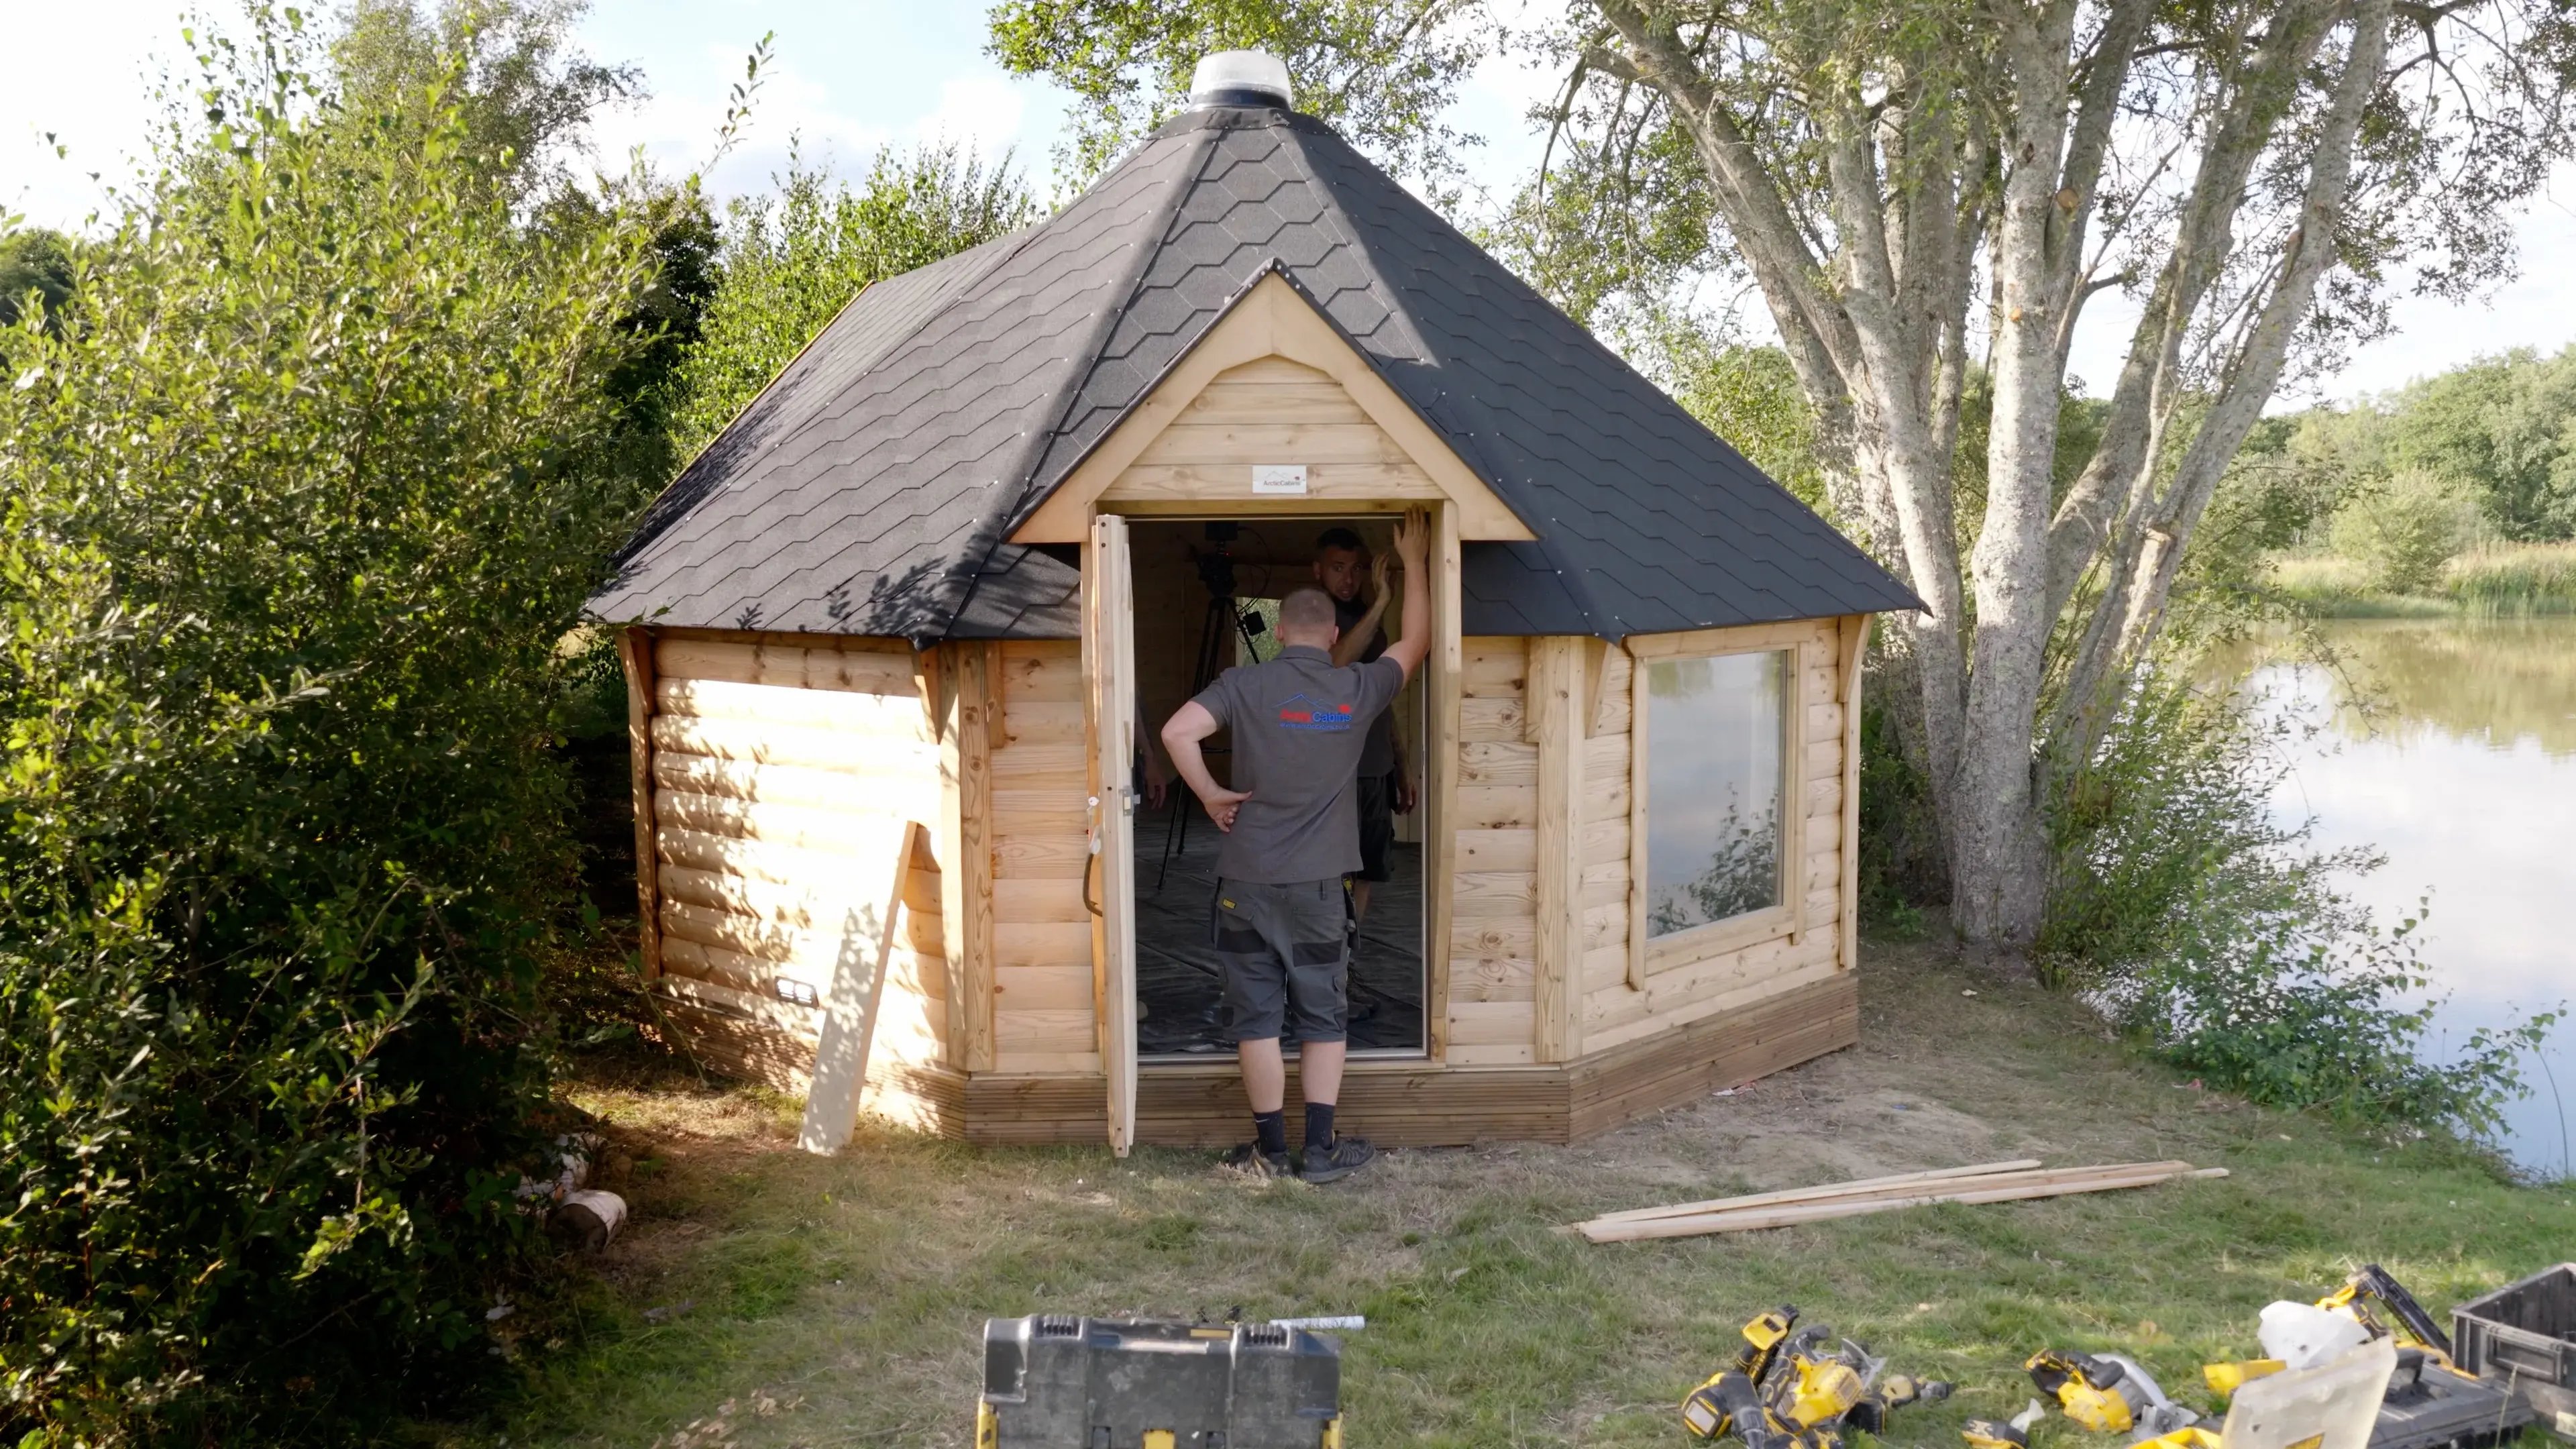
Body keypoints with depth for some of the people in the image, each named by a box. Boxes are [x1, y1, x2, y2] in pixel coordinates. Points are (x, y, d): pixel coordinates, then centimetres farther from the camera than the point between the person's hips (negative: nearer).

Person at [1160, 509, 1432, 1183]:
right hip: (1319, 883, 1)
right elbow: (1416, 643, 17)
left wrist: (1210, 795, -6)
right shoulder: (1357, 690, 0)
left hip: (1247, 880, -1)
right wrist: (1413, 561, 24)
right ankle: (1321, 1149, 12)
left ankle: (1271, 1151, 12)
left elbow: (1177, 732, -19)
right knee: (1323, 1019, 11)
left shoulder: (1245, 683, -5)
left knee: (1258, 1018, 6)